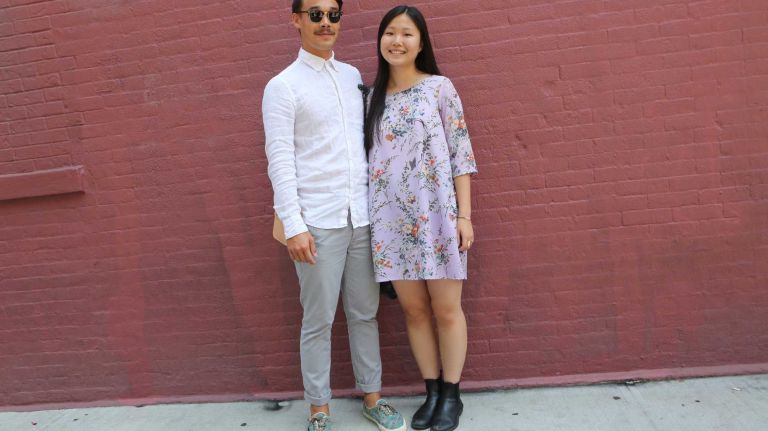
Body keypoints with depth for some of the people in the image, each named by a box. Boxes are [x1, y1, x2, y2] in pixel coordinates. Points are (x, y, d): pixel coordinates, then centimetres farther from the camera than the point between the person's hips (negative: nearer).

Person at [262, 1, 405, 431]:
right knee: (319, 321, 3)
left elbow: (368, 141, 15)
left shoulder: (353, 76, 14)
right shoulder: (283, 86, -2)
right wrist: (293, 225, -14)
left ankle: (372, 397, 25)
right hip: (318, 222, -4)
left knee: (365, 313, 11)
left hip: (361, 217, 5)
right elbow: (280, 160, -8)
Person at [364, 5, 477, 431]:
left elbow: (461, 153, -2)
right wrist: (365, 215, 6)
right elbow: (368, 158, 11)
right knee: (414, 310, 9)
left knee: (446, 309, 5)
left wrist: (464, 214, -7)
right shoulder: (373, 96, 10)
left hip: (436, 213, -3)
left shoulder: (440, 87, 0)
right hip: (391, 218, 3)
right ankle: (432, 391, 25)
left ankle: (451, 395, 22)